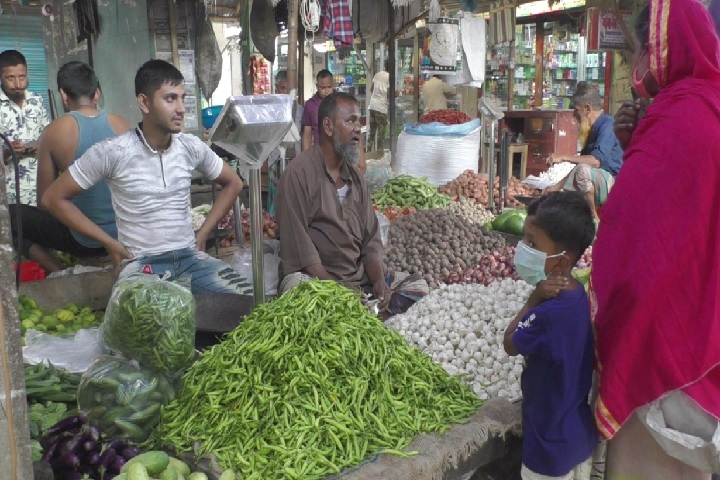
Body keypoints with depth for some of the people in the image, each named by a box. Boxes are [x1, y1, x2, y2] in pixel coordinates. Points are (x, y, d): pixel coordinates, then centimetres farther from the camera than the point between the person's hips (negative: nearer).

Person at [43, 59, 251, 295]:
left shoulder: (191, 147, 1)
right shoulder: (112, 152, -10)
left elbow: (233, 183, 18)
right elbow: (54, 198, -1)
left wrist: (203, 233, 9)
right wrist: (110, 244, -3)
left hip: (190, 256, 4)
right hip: (141, 263, -4)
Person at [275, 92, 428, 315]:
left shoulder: (355, 176, 12)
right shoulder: (299, 174, -10)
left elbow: (370, 238, 10)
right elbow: (298, 245, -16)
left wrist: (379, 281, -7)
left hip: (359, 274, 7)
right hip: (312, 275, -6)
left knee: (418, 287, -5)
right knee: (296, 285, -38)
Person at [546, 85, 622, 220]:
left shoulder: (607, 125, -15)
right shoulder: (593, 129, 14)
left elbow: (596, 161, -28)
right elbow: (582, 162, 18)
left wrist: (564, 157, -18)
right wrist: (557, 187, 13)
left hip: (613, 182, -9)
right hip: (598, 184, 9)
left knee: (583, 170, -35)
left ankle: (593, 217, -18)